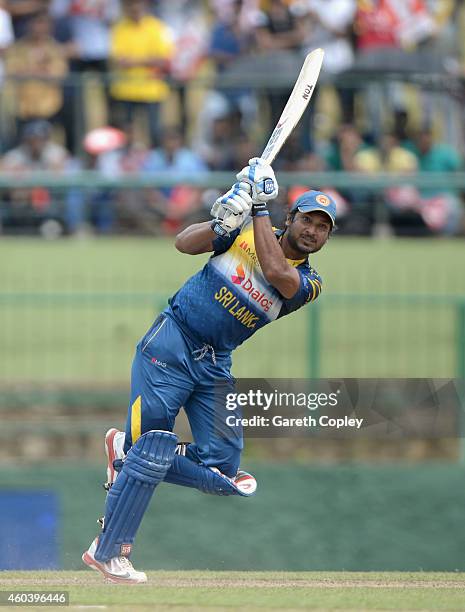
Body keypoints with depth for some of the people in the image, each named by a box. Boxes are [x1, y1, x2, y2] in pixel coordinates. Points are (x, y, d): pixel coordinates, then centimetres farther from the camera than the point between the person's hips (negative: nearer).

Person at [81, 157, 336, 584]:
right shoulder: (247, 232, -1)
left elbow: (276, 271, -21)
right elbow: (184, 244, -9)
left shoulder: (309, 284, 1)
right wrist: (224, 220, -27)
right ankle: (107, 552, -3)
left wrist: (260, 206, -19)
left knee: (223, 473, -4)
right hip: (171, 347, -4)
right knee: (151, 454, -12)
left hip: (215, 367, 4)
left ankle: (129, 451, 16)